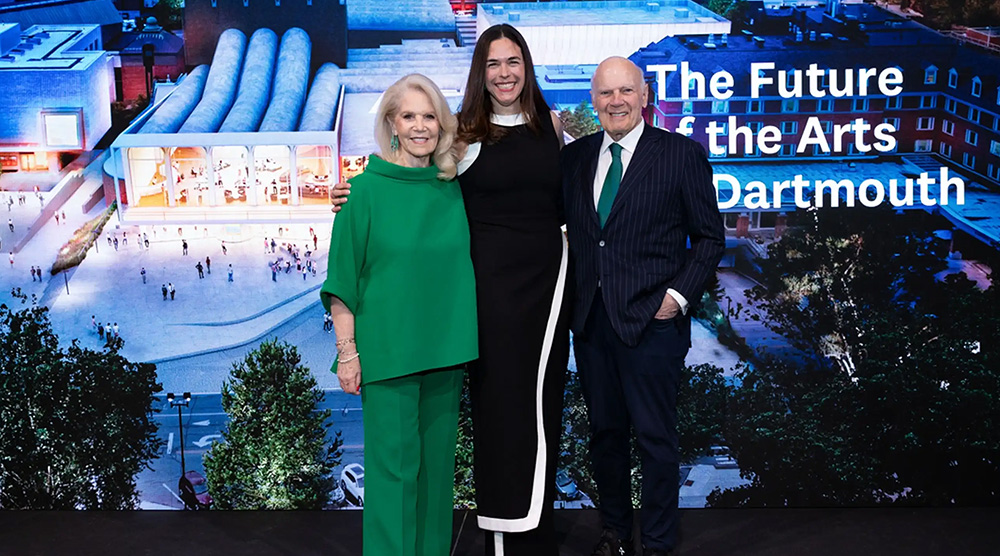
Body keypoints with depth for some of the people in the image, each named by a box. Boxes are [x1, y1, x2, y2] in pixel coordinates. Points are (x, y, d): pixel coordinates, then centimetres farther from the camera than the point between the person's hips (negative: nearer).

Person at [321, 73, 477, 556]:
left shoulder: (453, 189, 5)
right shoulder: (369, 188, -6)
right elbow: (343, 279, -6)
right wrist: (347, 351, -8)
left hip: (445, 348, 4)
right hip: (388, 348, -4)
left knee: (437, 458, 13)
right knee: (394, 462, 1)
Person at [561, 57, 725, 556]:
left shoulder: (682, 154, -2)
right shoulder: (575, 156, 10)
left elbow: (710, 237, 0)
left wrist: (680, 294, -11)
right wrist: (576, 297, 1)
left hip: (651, 319, -4)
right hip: (591, 320, 5)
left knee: (655, 436, 2)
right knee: (604, 431, 14)